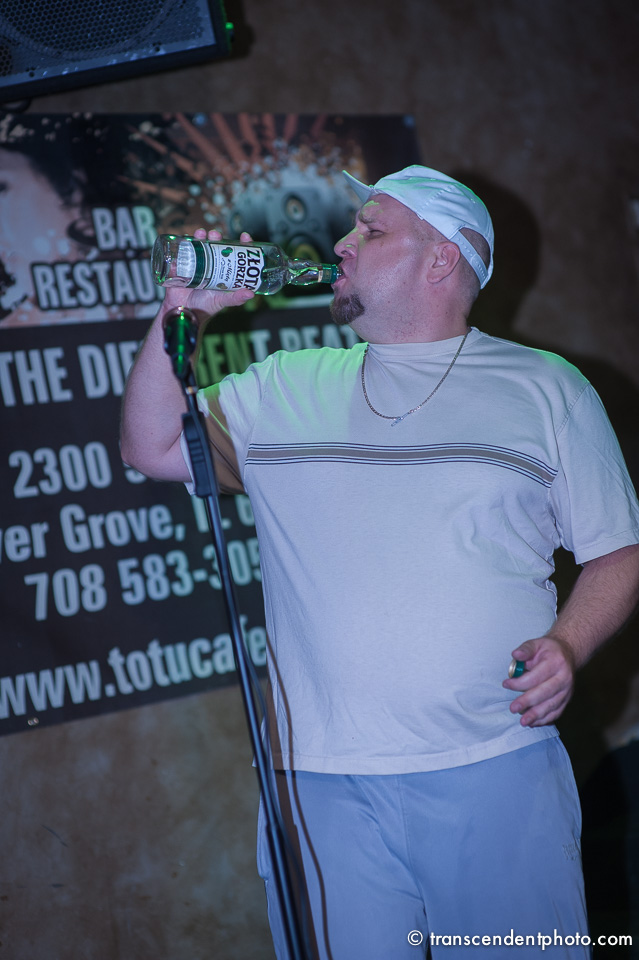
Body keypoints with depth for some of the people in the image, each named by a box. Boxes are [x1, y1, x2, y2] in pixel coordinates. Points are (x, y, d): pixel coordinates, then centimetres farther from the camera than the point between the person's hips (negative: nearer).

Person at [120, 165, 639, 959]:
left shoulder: (547, 389, 8)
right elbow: (152, 447, 13)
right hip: (324, 782, 1)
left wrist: (566, 645, -10)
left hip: (498, 774, -1)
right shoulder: (284, 388, 15)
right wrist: (181, 314, 4)